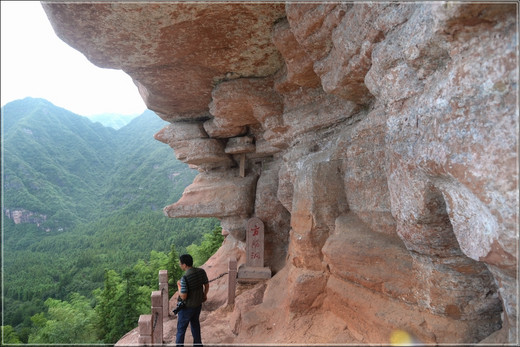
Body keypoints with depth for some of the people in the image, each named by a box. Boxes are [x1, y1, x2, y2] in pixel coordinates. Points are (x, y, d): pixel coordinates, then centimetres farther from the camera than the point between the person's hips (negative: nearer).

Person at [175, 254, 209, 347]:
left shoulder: (185, 278, -30)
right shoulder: (201, 271, -11)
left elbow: (183, 296, -26)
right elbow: (207, 285, 3)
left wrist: (179, 285, -10)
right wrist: (205, 295, 21)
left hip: (187, 307, -6)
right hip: (198, 304, 6)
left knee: (181, 328, 15)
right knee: (195, 323, 28)